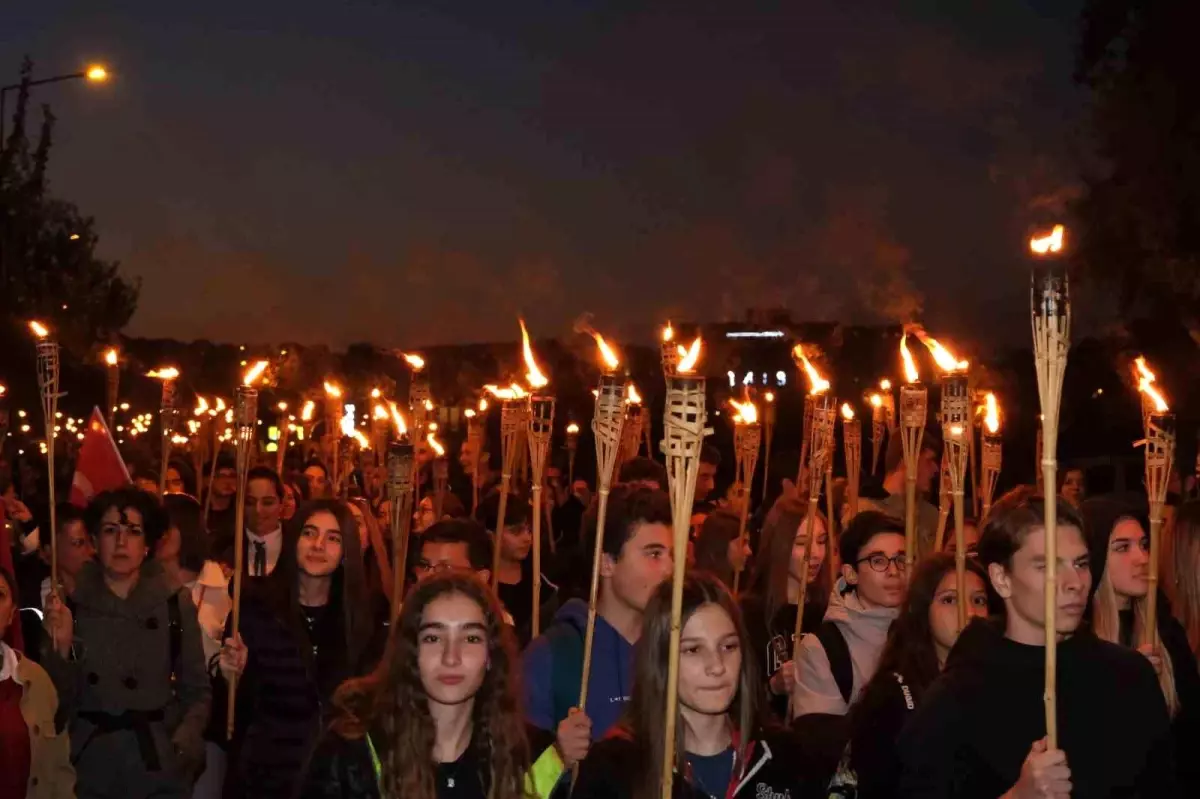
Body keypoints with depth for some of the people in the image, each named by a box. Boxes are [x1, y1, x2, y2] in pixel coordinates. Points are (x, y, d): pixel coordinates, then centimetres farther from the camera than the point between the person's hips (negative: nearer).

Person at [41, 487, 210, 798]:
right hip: (91, 767, 1)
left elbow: (196, 690, 0)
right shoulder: (71, 605, 0)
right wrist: (61, 646, -16)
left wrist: (187, 742, -15)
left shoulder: (176, 603, -2)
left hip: (160, 767, -1)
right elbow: (59, 700, -2)